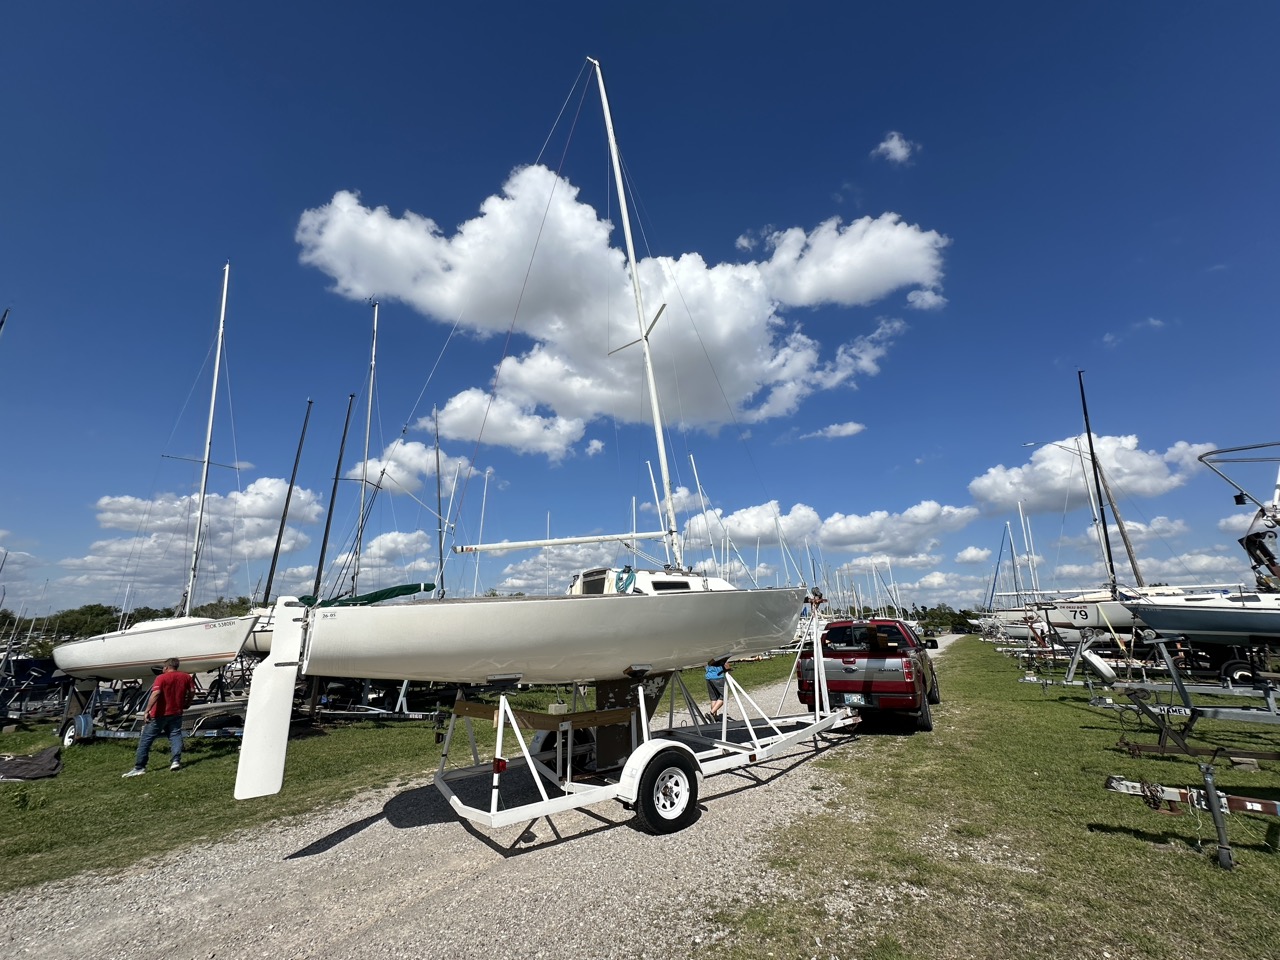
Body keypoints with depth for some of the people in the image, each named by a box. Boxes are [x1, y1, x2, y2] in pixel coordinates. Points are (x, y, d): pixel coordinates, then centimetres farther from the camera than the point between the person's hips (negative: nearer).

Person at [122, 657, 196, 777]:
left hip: (160, 714, -4)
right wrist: (187, 704, 23)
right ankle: (176, 761, -5)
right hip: (176, 713, 4)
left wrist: (148, 710, -26)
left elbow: (156, 693, -25)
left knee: (146, 739, 7)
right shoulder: (186, 677, 4)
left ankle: (139, 767, 8)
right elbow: (192, 691, 7)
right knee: (175, 735, 9)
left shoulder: (162, 678, -11)